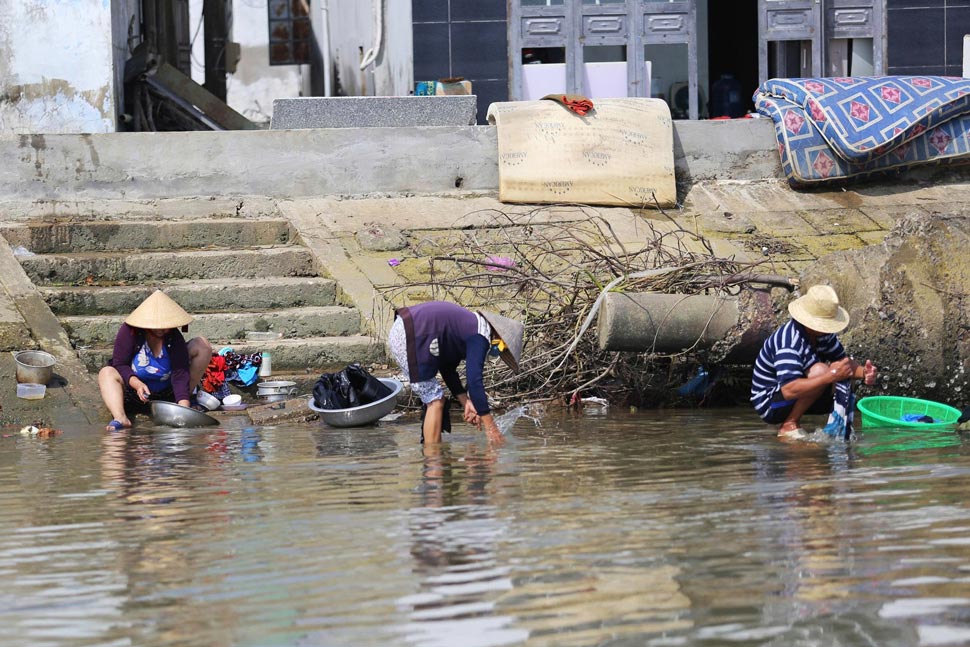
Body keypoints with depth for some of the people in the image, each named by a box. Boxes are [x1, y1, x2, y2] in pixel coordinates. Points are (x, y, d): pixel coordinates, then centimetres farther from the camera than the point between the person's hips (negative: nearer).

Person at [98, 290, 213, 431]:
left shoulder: (174, 337, -16)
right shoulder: (129, 331, -18)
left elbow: (180, 374, -24)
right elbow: (119, 364, -17)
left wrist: (184, 407, -37)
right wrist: (137, 384, -37)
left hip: (167, 392, 1)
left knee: (202, 345, -11)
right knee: (107, 373, -31)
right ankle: (120, 418, -55)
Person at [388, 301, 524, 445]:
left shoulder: (471, 325, 19)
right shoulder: (480, 337, -10)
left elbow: (448, 368, 24)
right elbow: (474, 381, -16)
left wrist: (466, 402, 19)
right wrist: (490, 426, -13)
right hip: (408, 339, -10)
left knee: (434, 400, 18)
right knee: (435, 401, -5)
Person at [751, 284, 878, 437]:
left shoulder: (823, 333, -1)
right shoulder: (789, 342, -29)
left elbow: (842, 359, 6)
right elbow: (789, 390, -39)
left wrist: (864, 373, -18)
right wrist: (832, 375, -42)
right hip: (768, 404, -9)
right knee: (819, 371, -29)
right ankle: (789, 425, -19)